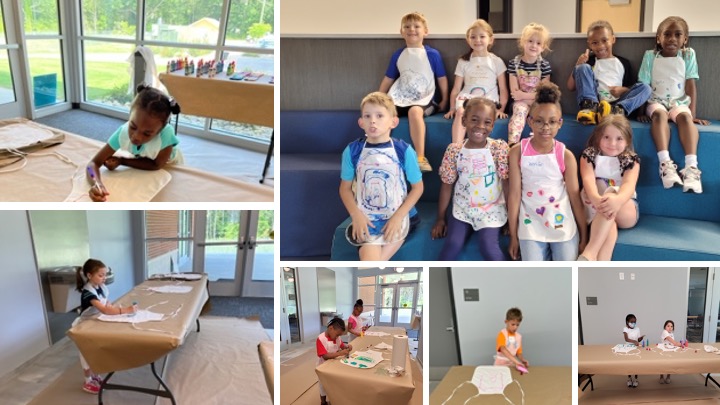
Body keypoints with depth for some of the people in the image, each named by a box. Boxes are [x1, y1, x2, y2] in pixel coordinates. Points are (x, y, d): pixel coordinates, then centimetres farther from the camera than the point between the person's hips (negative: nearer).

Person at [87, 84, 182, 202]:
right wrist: (97, 184, -50)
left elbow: (157, 165, -26)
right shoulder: (123, 133, -33)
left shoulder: (166, 134, -42)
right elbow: (94, 163, -30)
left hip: (168, 166, -1)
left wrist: (121, 161, -29)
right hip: (141, 164, 1)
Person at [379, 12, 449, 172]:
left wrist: (444, 101, 7)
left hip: (423, 99, -3)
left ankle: (420, 157, -36)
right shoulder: (398, 55, 10)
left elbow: (442, 79, 7)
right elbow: (388, 79, 16)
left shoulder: (433, 54, 1)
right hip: (400, 98, 4)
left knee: (414, 111, -38)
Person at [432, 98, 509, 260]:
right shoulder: (454, 150, -5)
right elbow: (447, 184, 2)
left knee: (489, 246, -23)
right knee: (453, 244, -19)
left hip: (491, 209, -1)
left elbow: (507, 182, -6)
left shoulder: (499, 148, -9)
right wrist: (441, 217, 3)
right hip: (462, 208, 2)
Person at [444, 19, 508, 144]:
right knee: (460, 112, -34)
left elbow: (503, 89, 10)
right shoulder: (463, 62, 15)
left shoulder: (496, 61, 12)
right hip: (466, 98, 1)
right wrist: (452, 108, 0)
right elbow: (456, 89, 12)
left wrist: (501, 109, -1)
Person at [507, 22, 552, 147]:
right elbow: (515, 92, -6)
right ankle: (512, 144, -50)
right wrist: (534, 96, -11)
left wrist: (523, 95, -11)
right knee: (520, 110, -31)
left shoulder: (544, 65, 0)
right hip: (521, 101, -1)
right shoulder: (514, 63, -2)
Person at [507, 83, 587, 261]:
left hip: (562, 225, 1)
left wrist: (584, 234, 2)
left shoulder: (566, 155, -5)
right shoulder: (518, 152, -5)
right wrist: (513, 235, -2)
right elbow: (514, 193, -4)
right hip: (531, 226, 0)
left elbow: (575, 195, 0)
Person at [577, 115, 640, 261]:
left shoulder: (631, 160, -2)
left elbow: (629, 184, -23)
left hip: (626, 211, 0)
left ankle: (590, 252, -49)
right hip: (595, 208, 0)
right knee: (608, 213, -37)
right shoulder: (589, 155, -1)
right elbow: (588, 179, -21)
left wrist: (617, 200, -50)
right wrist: (596, 198, -47)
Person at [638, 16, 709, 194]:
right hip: (656, 101, -1)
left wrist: (693, 114, -5)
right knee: (659, 114, -35)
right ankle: (665, 163, -46)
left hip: (679, 102, 1)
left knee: (684, 116, -33)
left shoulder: (688, 55, 4)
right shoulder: (650, 56, 1)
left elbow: (691, 86, 2)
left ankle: (691, 166, -45)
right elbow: (643, 86, 0)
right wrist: (641, 111, -9)